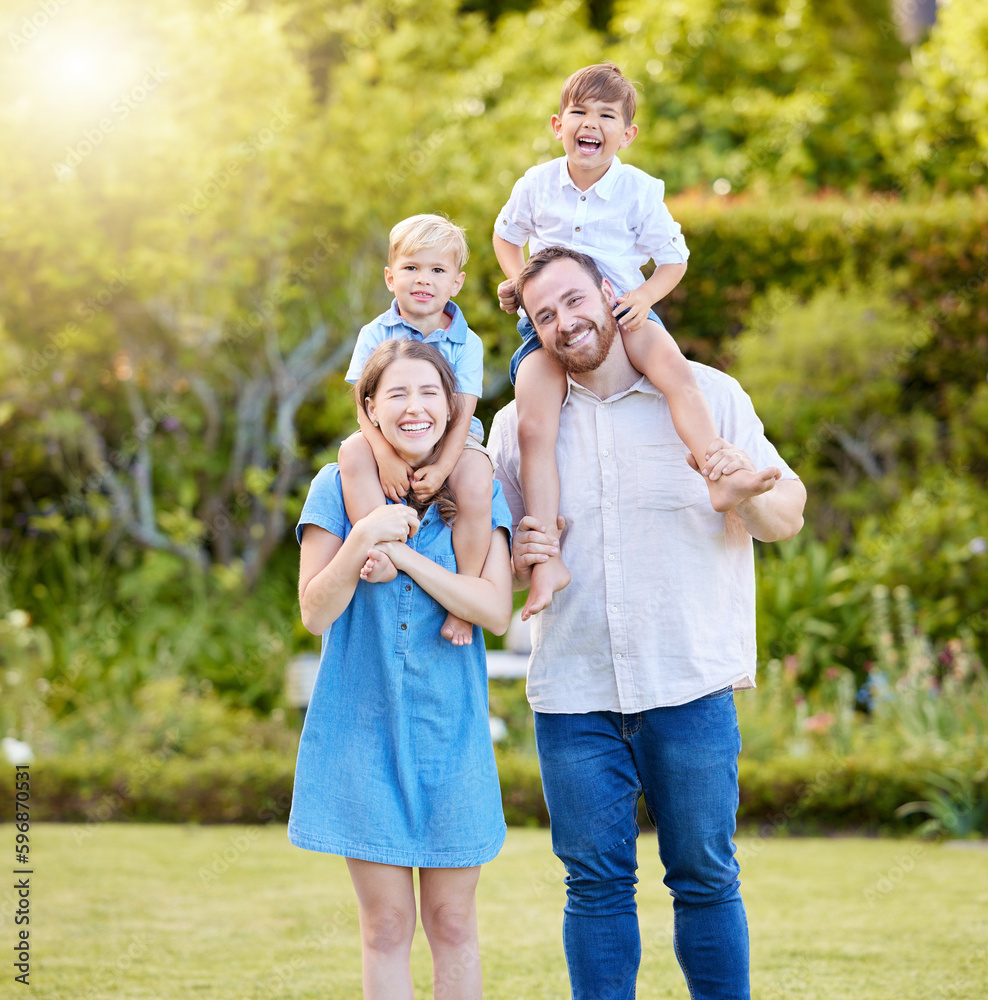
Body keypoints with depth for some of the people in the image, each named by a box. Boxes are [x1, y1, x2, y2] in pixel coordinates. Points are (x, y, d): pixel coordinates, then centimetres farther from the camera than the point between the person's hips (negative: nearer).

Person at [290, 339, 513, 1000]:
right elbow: (315, 613, -5)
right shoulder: (338, 488, 1)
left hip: (452, 730, 1)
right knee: (386, 923, 3)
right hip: (363, 728, -1)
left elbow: (496, 611, -9)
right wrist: (363, 539, -20)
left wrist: (400, 555, -16)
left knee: (452, 921, 6)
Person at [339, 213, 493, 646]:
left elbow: (461, 415, -10)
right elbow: (365, 404, -8)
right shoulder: (376, 335, -1)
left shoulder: (466, 343, -2)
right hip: (389, 439, 1)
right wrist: (386, 457, -26)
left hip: (450, 443, -1)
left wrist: (440, 467, -26)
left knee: (477, 483, -32)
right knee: (353, 451, -31)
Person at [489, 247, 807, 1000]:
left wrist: (749, 490, -19)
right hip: (572, 694, 2)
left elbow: (788, 518, 4)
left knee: (706, 877, 4)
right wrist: (517, 559, -8)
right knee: (596, 884, 5)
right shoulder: (518, 424, 7)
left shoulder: (708, 395, 2)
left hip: (690, 686, -1)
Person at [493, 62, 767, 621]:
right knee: (534, 427, -21)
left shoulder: (639, 191, -1)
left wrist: (644, 297, -13)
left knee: (676, 369, -33)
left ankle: (721, 478, -39)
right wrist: (519, 282, 4)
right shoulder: (537, 186, 4)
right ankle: (547, 559, -22)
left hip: (618, 312, -1)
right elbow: (507, 235, 23)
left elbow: (674, 260, 6)